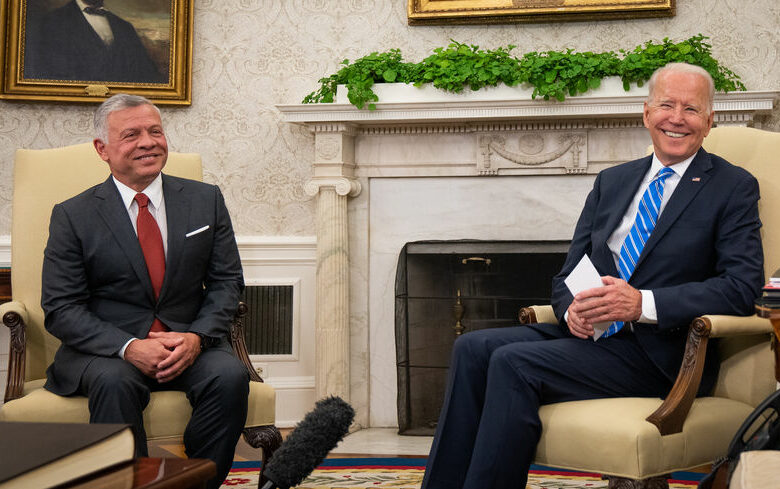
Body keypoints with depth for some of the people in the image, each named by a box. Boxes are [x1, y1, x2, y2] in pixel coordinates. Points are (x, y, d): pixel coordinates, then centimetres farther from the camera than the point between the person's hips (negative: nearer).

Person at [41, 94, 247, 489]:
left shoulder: (206, 200, 9)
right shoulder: (73, 216, 1)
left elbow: (227, 281, 7)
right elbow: (60, 308, -4)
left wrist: (197, 337, -13)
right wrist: (129, 347, -19)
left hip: (188, 344, 2)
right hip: (107, 350, -2)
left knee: (230, 376, -28)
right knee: (114, 382, -35)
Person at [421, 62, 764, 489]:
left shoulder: (733, 188, 3)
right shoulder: (611, 182, 19)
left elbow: (743, 287, -10)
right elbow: (567, 274, 17)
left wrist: (643, 304, -21)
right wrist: (573, 309, -8)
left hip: (658, 353, -6)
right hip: (589, 333, 6)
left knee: (514, 362, -26)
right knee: (474, 348, -18)